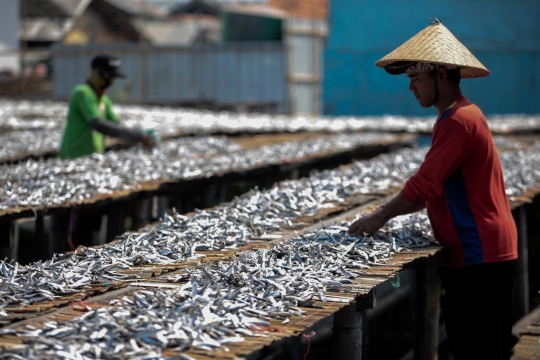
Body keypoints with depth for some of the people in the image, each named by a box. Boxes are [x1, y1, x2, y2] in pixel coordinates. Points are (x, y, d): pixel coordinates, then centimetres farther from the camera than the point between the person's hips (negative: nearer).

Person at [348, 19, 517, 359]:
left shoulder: (457, 121, -17)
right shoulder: (465, 114, 17)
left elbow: (424, 184, -20)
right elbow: (436, 188, 20)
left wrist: (381, 217, -7)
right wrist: (388, 213, 13)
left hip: (479, 253, -10)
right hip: (485, 251, 10)